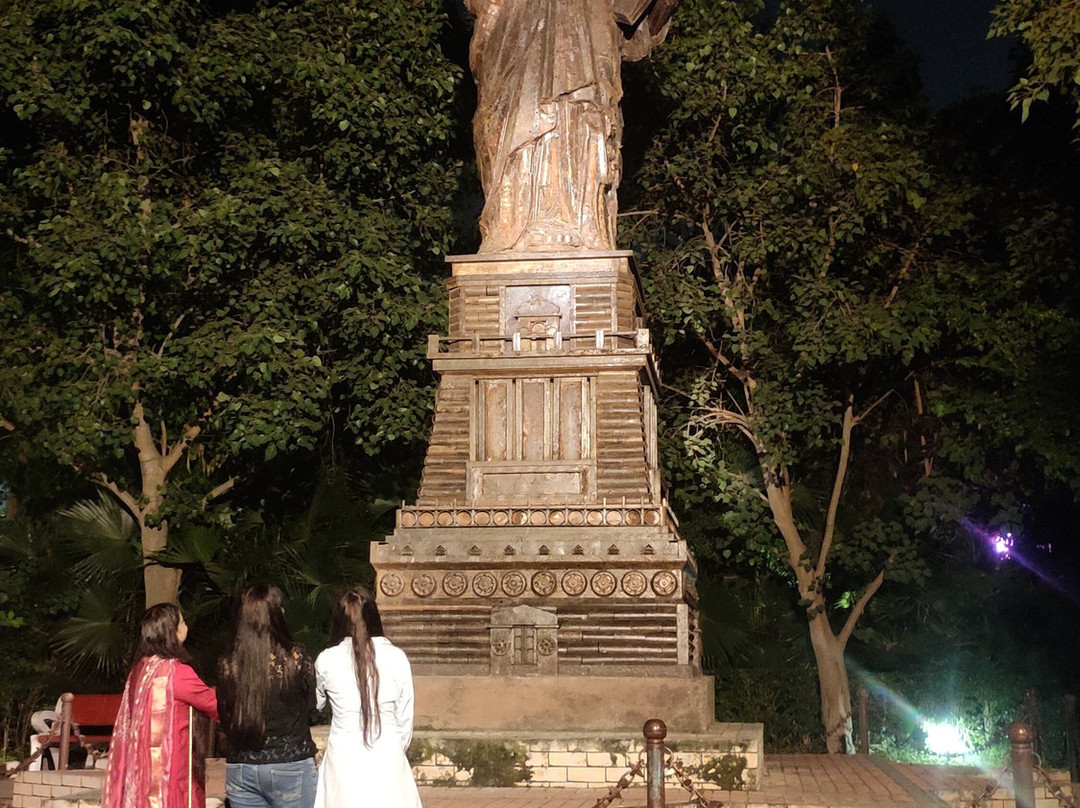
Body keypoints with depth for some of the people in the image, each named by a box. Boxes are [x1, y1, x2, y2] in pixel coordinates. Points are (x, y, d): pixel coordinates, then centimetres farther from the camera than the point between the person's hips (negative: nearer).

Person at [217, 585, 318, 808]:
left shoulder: (229, 665, -4)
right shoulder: (296, 658, -11)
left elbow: (224, 717, 7)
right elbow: (311, 704, 1)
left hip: (240, 770, 3)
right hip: (290, 766, -3)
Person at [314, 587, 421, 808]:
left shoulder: (327, 660, -5)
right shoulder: (397, 658, -4)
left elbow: (315, 703, 16)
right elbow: (405, 719, 2)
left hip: (344, 760, 0)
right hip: (388, 760, 0)